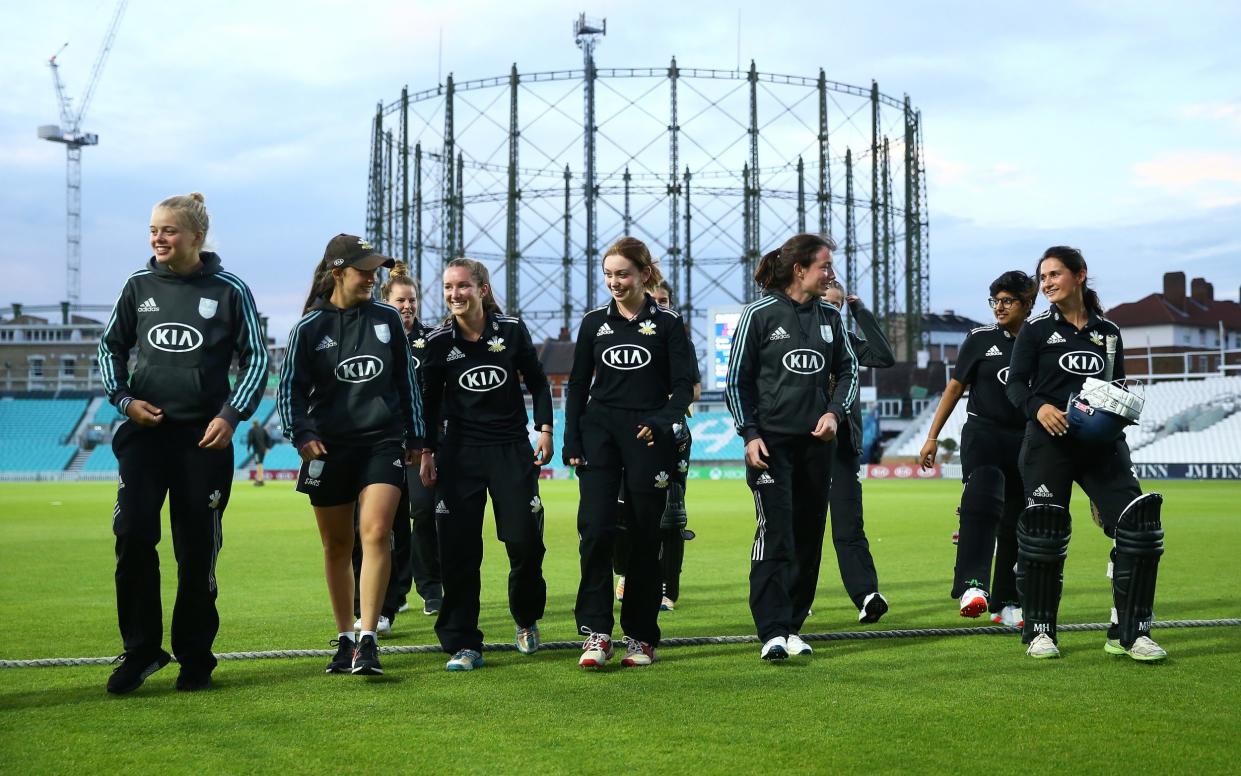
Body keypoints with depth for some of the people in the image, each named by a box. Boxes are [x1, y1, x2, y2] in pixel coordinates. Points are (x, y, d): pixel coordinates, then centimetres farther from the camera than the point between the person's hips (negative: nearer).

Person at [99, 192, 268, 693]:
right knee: (133, 535, -12)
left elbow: (256, 358, 4)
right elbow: (110, 346, 17)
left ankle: (195, 659, 17)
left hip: (205, 436, -2)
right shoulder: (139, 287, 7)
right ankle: (140, 650, 1)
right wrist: (123, 399, 2)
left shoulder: (229, 291, 0)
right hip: (145, 431, 2)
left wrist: (232, 415, -7)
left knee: (197, 551, 4)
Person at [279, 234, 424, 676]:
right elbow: (291, 389, 2)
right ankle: (344, 639, 22)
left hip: (383, 443, 0)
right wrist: (302, 434, -14)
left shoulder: (387, 320, 6)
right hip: (329, 447, 0)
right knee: (336, 546, 8)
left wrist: (415, 438, 15)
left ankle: (368, 640, -16)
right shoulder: (309, 328, 0)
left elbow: (407, 381, 14)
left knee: (376, 532, -17)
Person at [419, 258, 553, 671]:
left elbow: (536, 380, 9)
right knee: (458, 550, -4)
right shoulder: (438, 341, 0)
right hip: (459, 452, 0)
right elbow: (430, 401, 9)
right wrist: (427, 452, 7)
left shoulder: (512, 329, -1)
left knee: (525, 540, -3)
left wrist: (544, 428, 2)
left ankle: (527, 619, 25)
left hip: (512, 449, 0)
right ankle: (463, 646, 4)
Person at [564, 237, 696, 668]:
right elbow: (577, 386, 11)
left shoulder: (667, 324, 3)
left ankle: (641, 636, 12)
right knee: (596, 531, -12)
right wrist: (572, 443, 3)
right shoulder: (594, 323, 10)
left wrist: (663, 421, -18)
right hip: (600, 434, 1)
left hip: (648, 438, -1)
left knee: (645, 538, 2)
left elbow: (684, 385, 0)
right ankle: (596, 632, -11)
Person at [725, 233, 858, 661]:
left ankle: (792, 627, 15)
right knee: (775, 533, -13)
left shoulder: (830, 317, 10)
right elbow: (736, 381, -1)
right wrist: (749, 434, -10)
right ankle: (772, 632, -14)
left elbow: (848, 370, 19)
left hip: (816, 442, 5)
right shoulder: (759, 315, -4)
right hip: (771, 441, -5)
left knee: (809, 535, 6)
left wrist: (834, 412, 1)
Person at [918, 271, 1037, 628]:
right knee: (983, 502, -26)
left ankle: (1006, 604, 16)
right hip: (982, 434, -3)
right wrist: (932, 437, 5)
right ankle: (972, 588, -37)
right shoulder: (980, 338, 2)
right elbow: (955, 388, 7)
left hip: (1025, 441, 3)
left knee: (1016, 523, 6)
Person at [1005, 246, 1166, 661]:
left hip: (1100, 443, 3)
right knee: (1044, 530, -4)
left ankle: (1128, 632, -2)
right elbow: (1016, 383, -1)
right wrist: (1039, 407, -20)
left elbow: (1119, 388, 21)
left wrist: (1119, 414, -1)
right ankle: (1039, 631, 13)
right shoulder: (1036, 329, 5)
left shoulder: (1108, 332, 14)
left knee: (1139, 522, -9)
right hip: (1049, 442, -3)